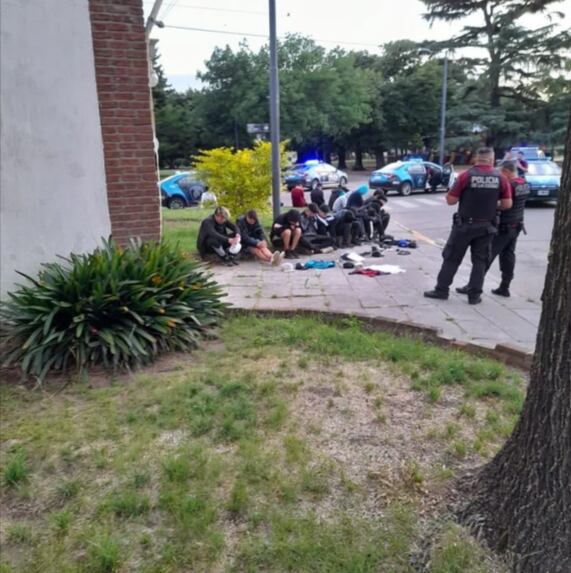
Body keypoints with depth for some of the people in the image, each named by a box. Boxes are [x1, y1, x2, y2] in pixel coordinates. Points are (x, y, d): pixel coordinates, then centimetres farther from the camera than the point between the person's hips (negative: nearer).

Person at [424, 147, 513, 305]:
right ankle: (474, 295, 11)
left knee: (452, 258, 7)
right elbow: (507, 204, -1)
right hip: (486, 226, 2)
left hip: (464, 224, -2)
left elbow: (450, 200, -7)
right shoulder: (500, 178, -1)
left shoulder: (466, 176, -9)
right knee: (480, 261, 10)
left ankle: (441, 290, 11)